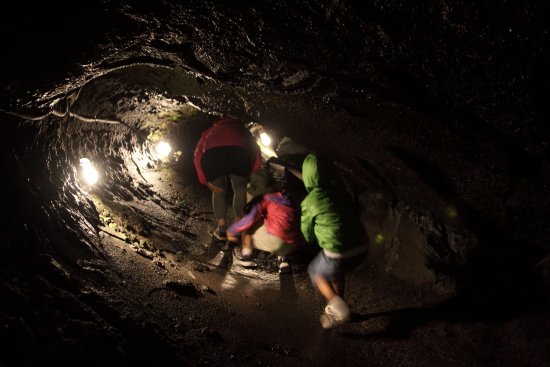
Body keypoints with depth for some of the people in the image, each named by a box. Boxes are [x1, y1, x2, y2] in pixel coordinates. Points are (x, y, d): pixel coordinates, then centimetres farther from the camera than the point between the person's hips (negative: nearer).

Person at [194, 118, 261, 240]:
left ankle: (222, 229, 22)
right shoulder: (240, 129, 41)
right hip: (238, 151, 0)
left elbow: (198, 156, 20)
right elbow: (255, 150, 23)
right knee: (240, 189, 23)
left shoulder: (209, 133, 40)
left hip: (211, 153, 1)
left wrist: (206, 181, 18)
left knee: (218, 191, 23)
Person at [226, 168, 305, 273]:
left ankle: (246, 256, 16)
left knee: (248, 224, 14)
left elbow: (248, 220, -6)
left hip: (276, 240, -6)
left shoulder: (263, 200, 3)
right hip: (294, 245, 6)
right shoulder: (288, 197, 20)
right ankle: (282, 258, 17)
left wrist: (231, 231, 11)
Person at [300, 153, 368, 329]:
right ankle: (338, 308, 43)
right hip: (361, 250, 6)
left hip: (337, 256, -6)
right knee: (335, 272, 34)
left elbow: (308, 235, 6)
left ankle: (338, 305, 9)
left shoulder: (309, 203, -6)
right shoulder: (341, 193, 8)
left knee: (316, 272, 25)